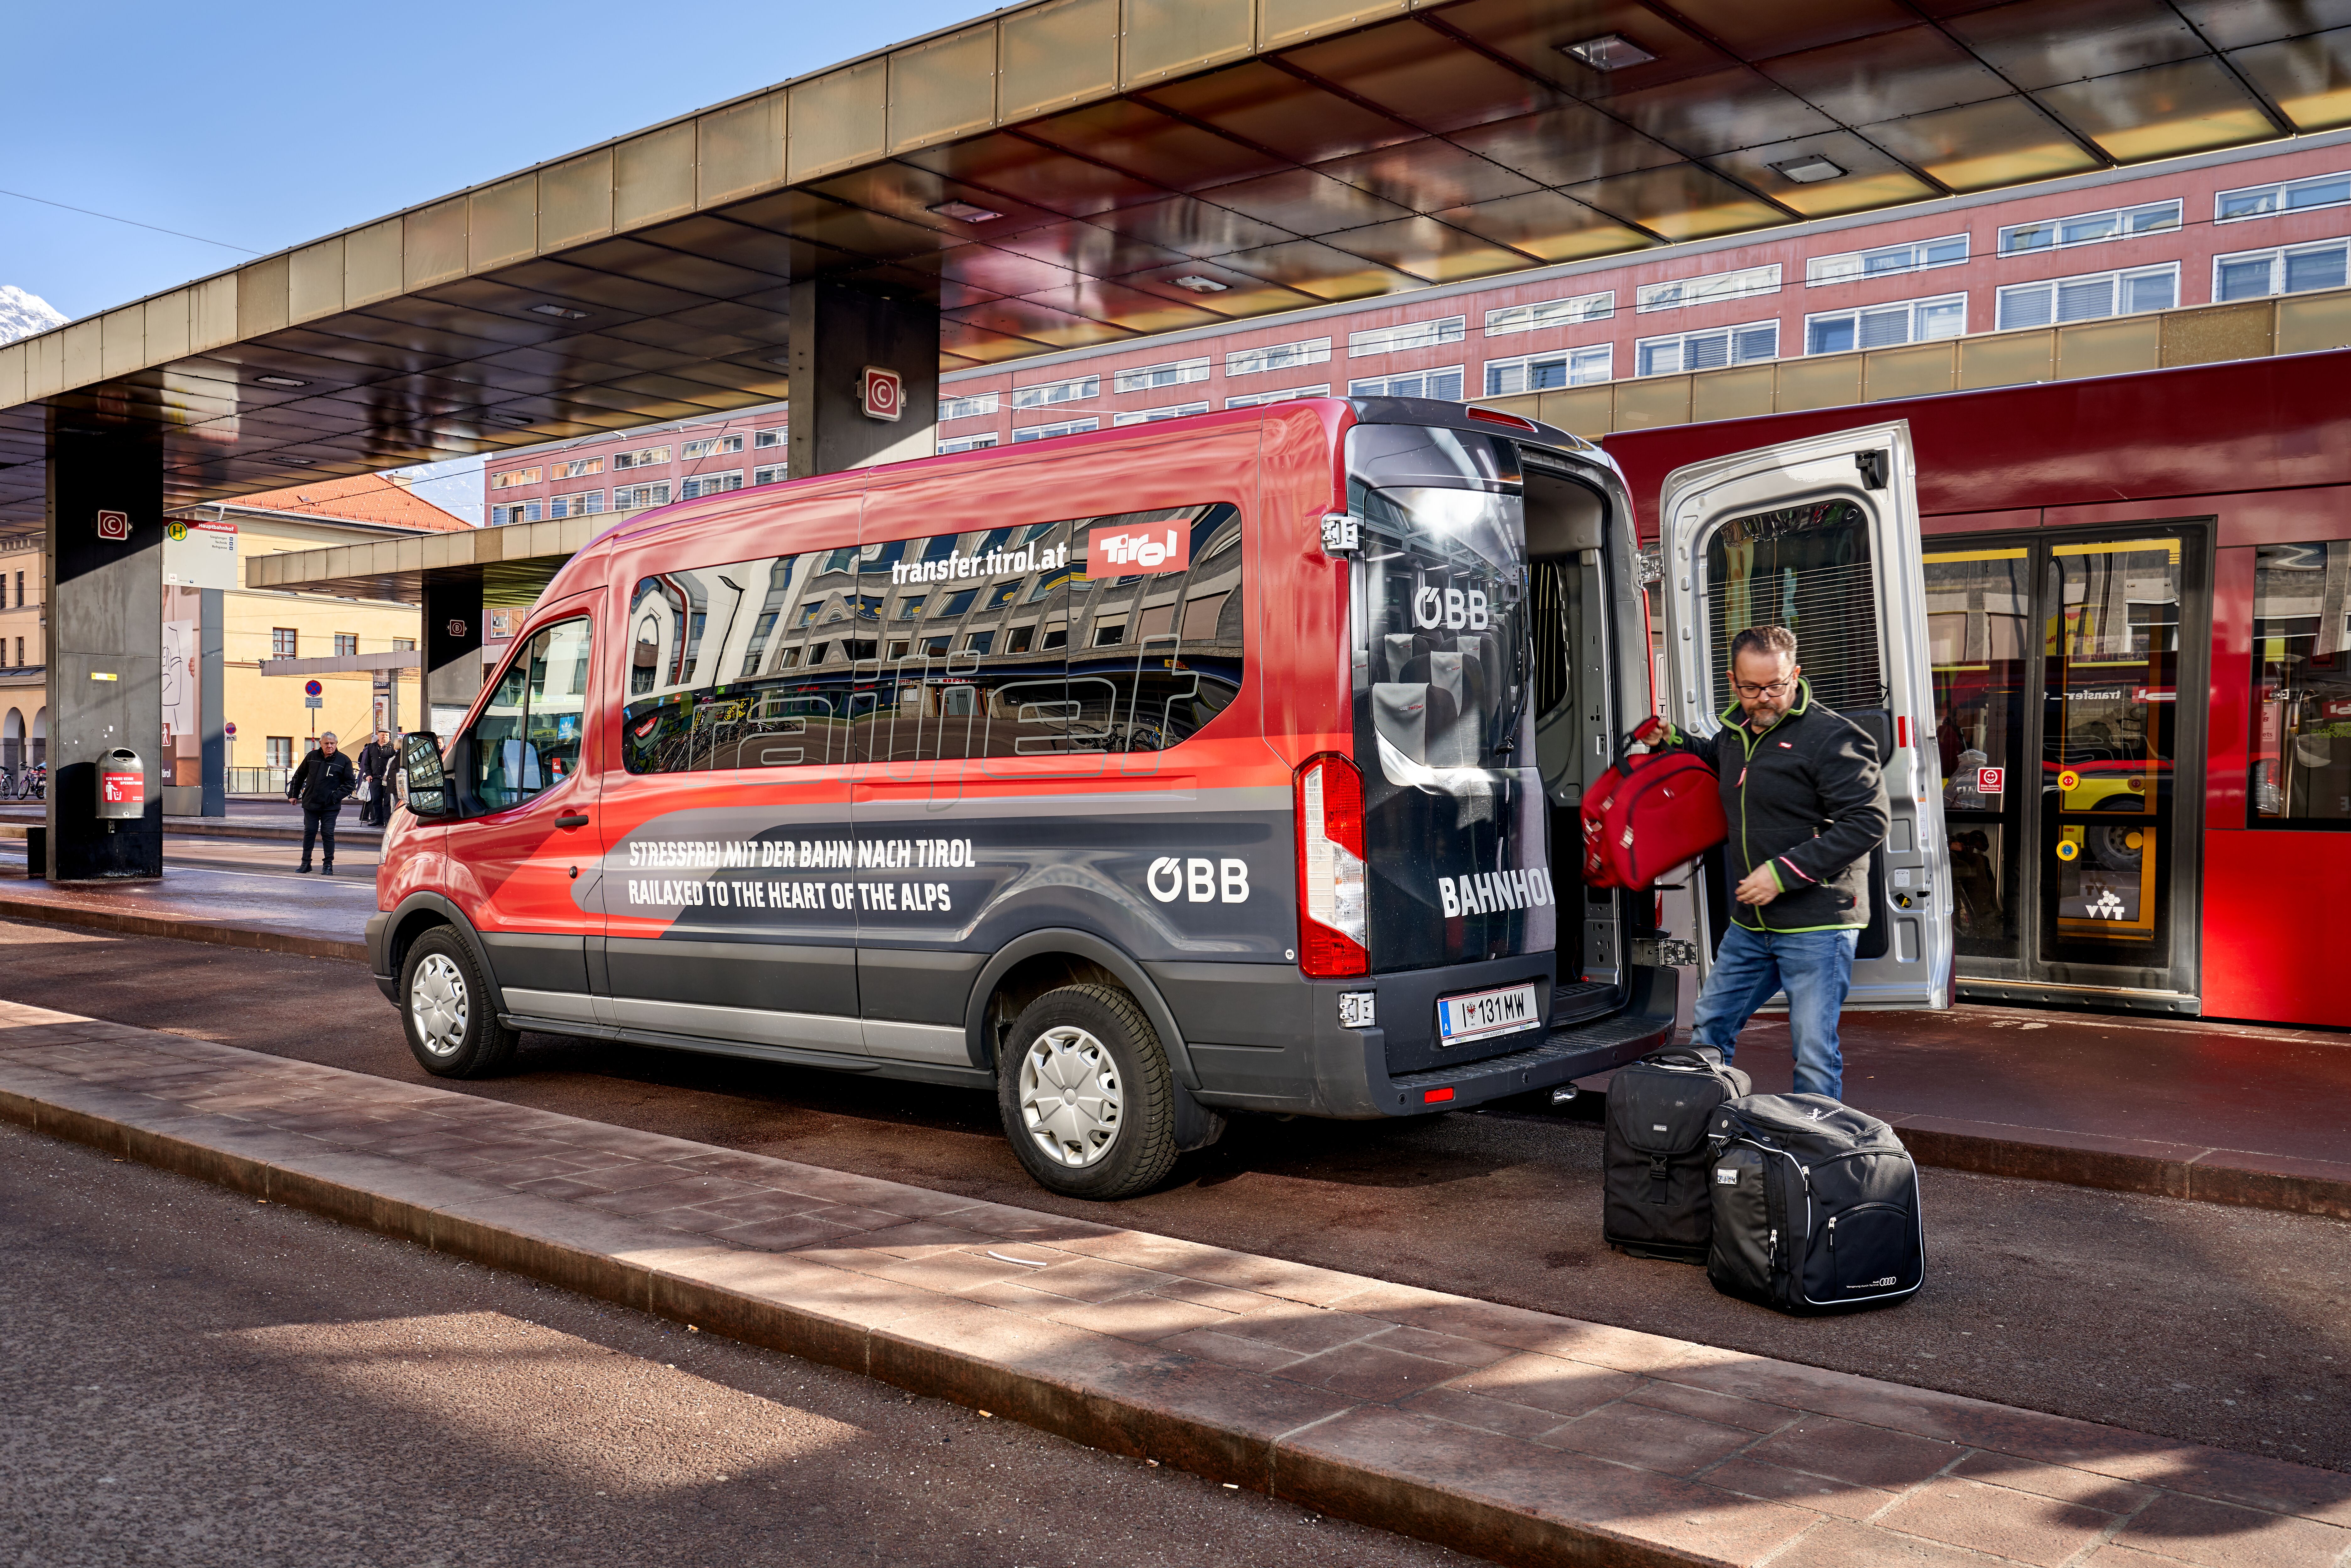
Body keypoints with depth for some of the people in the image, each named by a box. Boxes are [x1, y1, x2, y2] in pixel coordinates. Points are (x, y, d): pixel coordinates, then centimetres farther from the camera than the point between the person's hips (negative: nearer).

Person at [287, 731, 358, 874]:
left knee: (328, 834, -3)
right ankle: (306, 863, 17)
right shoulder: (312, 757, 6)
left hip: (330, 807, -3)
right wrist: (293, 794, 15)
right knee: (309, 833, 7)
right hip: (310, 804, 3)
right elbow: (299, 776, 18)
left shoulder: (344, 761, -2)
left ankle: (329, 865, 6)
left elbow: (350, 783, 0)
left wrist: (336, 797, -10)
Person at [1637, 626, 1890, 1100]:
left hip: (1818, 925, -8)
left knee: (1814, 1053, -3)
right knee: (1708, 1030, 16)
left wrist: (1783, 873, -21)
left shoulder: (1831, 736, -14)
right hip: (1750, 923, 8)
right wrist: (1672, 742, 15)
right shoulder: (1737, 729, 11)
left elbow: (1869, 821, -19)